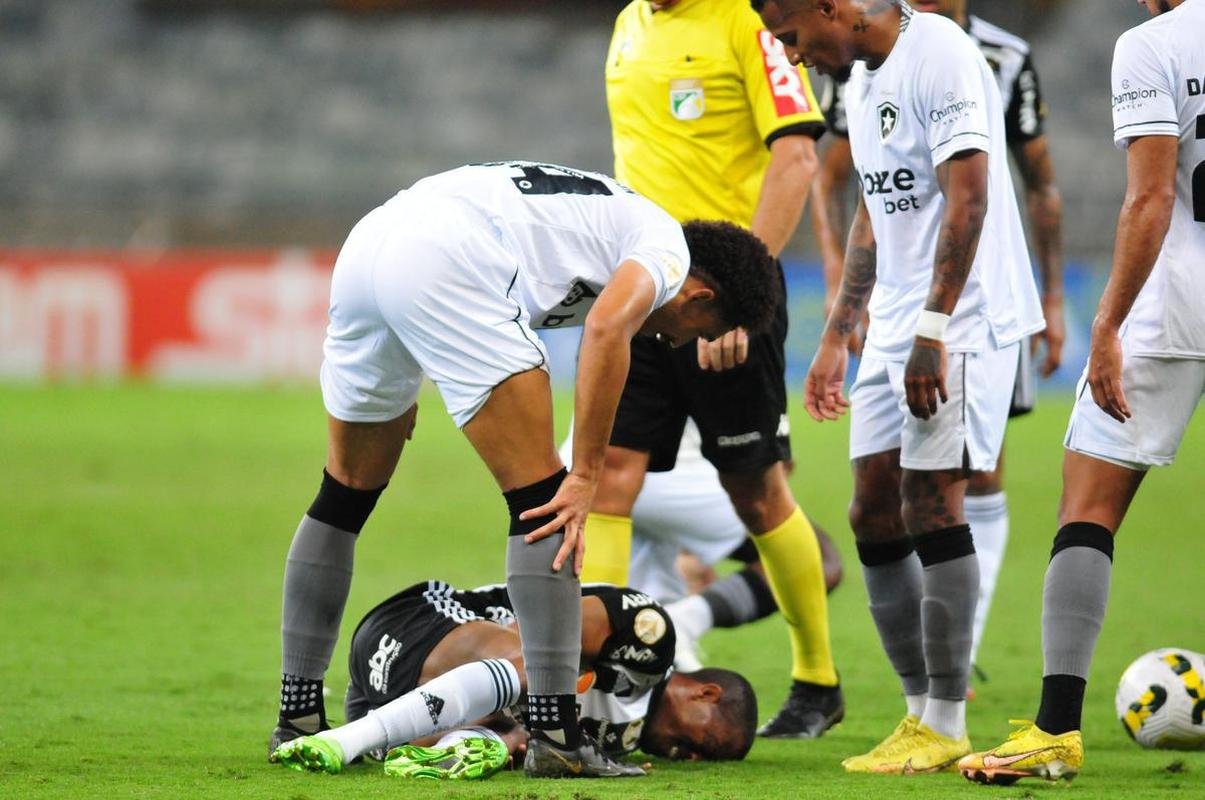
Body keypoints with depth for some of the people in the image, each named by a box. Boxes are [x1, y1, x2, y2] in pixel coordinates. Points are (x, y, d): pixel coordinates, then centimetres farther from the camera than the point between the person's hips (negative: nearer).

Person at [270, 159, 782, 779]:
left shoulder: (605, 214, 35)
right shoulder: (666, 245, 10)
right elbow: (606, 328, -11)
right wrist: (585, 477, -11)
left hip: (363, 245, 9)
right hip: (443, 260, -9)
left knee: (346, 494, 21)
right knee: (538, 493, -3)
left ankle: (297, 719, 26)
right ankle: (555, 737, -7)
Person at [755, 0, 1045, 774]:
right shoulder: (861, 76, 15)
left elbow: (967, 198, -21)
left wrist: (932, 330, -24)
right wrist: (837, 337, 23)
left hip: (961, 321, -9)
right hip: (896, 329, 10)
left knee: (932, 501, -12)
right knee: (875, 513, 6)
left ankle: (945, 729, -8)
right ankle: (922, 711, 12)